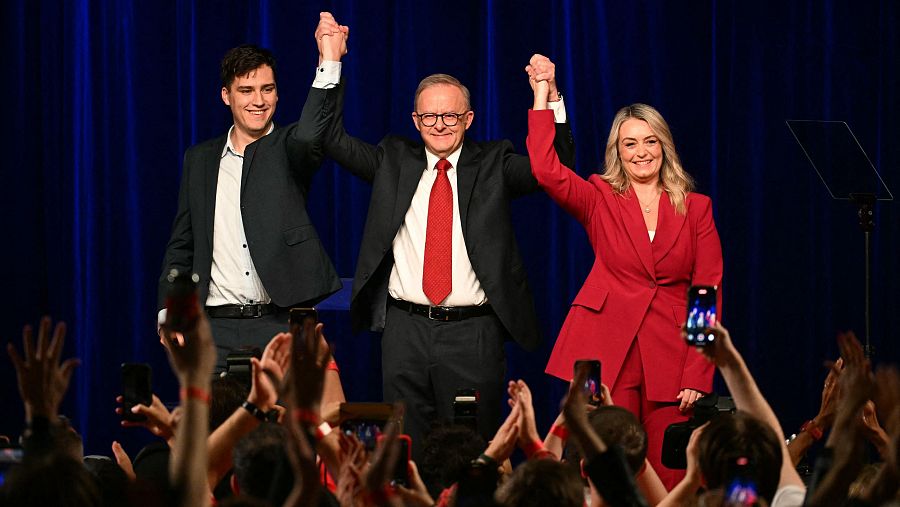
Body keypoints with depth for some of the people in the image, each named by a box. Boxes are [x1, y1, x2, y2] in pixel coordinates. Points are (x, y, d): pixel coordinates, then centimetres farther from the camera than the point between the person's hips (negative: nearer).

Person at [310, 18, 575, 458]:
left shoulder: (493, 165, 6)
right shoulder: (394, 161, 10)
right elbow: (333, 141, 5)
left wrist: (550, 99, -20)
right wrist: (330, 63, -4)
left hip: (473, 334, -2)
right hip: (406, 330, 2)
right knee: (404, 450, 5)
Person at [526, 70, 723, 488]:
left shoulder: (695, 208, 9)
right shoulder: (600, 199, 9)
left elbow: (709, 292, 5)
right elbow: (546, 170, -10)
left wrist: (698, 374, -3)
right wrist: (542, 96, -9)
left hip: (670, 356, 1)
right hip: (608, 352, -1)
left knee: (668, 479, -1)